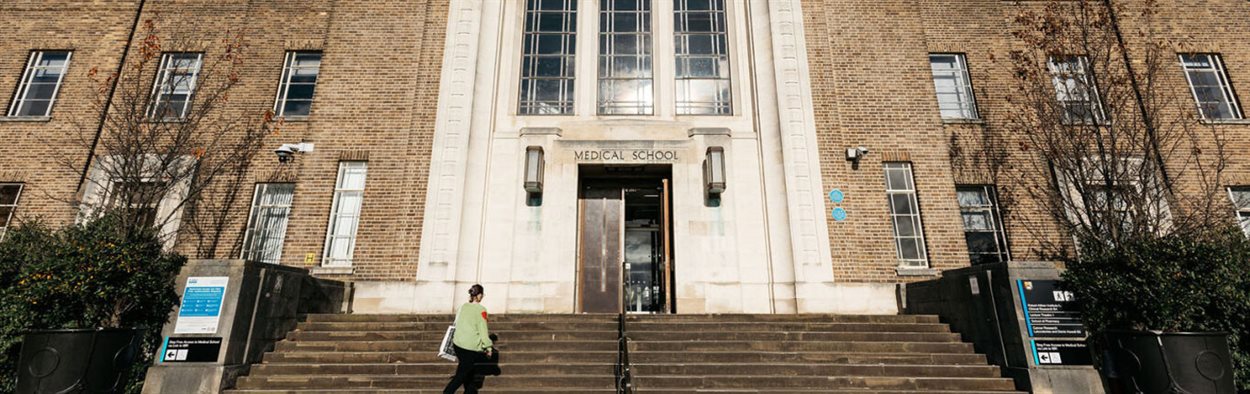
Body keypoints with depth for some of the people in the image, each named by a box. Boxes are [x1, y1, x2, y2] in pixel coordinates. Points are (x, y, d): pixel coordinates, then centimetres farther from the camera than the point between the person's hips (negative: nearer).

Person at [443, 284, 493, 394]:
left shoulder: (463, 306, 6)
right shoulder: (481, 309, -12)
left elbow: (457, 323, 14)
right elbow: (483, 330, -13)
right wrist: (488, 347, -7)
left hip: (457, 344, 7)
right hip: (470, 348, -7)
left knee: (469, 372, 22)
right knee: (461, 374, 2)